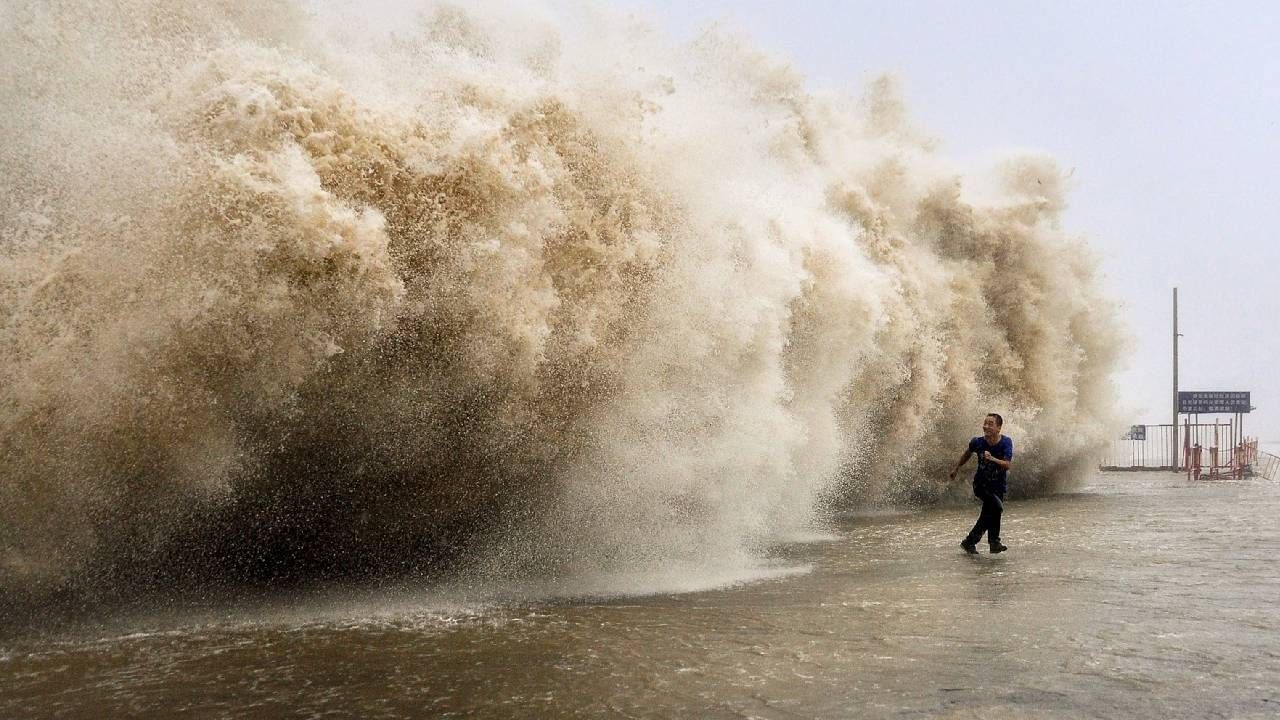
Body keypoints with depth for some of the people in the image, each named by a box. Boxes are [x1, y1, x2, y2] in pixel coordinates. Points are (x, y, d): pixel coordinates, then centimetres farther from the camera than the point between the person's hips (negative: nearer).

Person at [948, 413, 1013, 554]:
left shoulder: (1006, 442, -16)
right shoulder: (978, 442, -13)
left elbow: (1008, 465, -26)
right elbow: (968, 453, 11)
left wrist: (992, 459, -42)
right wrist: (957, 468, 22)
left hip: (999, 485, 2)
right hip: (981, 484, -2)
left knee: (989, 514, 5)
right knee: (996, 506, -23)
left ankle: (970, 542, 22)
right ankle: (994, 542, -12)